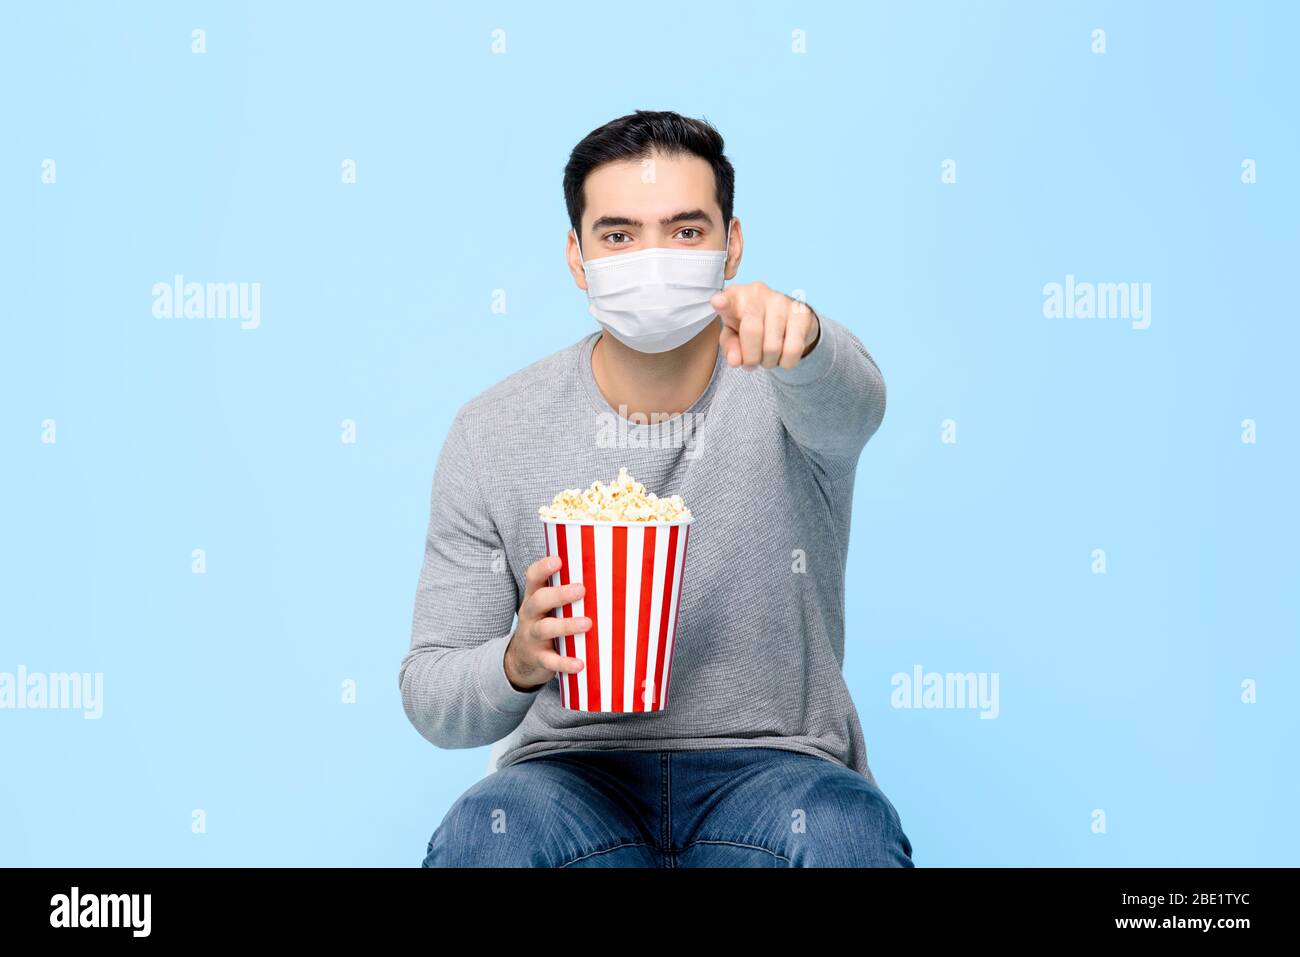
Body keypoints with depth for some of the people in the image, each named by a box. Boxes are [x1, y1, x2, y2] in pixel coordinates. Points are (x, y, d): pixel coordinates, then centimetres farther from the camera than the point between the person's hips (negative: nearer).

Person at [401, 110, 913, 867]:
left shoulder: (784, 384, -4)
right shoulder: (492, 434, -2)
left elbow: (846, 401, -31)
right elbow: (430, 695, 0)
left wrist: (797, 335, -54)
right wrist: (518, 664, -23)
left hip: (771, 768, 0)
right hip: (575, 771, 1)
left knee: (847, 833, -33)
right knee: (482, 836, -32)